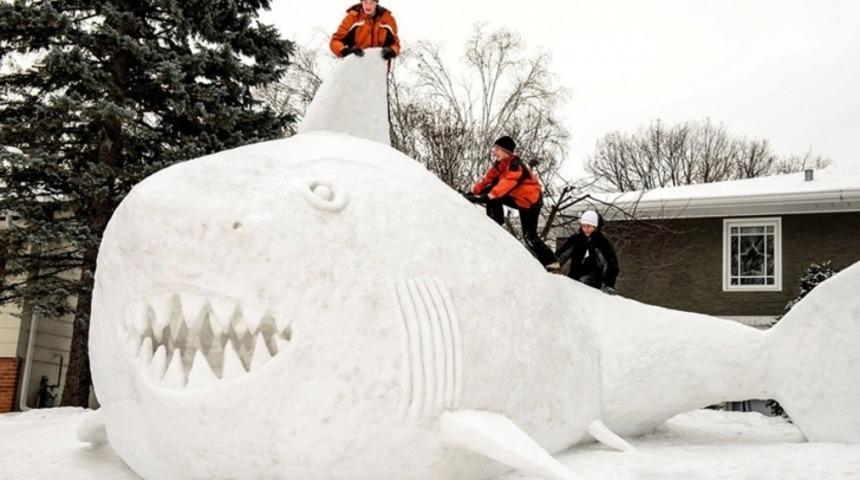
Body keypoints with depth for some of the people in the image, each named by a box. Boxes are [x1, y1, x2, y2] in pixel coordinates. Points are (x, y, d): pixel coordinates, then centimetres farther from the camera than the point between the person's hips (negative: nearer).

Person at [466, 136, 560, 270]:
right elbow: (489, 178, -1)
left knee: (530, 237, -11)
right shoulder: (500, 164, 1)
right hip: (516, 198, 8)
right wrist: (474, 190, -16)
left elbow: (507, 182, -41)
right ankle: (495, 221, 1)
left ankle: (550, 261, -1)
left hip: (531, 202, -8)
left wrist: (490, 195, -53)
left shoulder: (516, 165, -27)